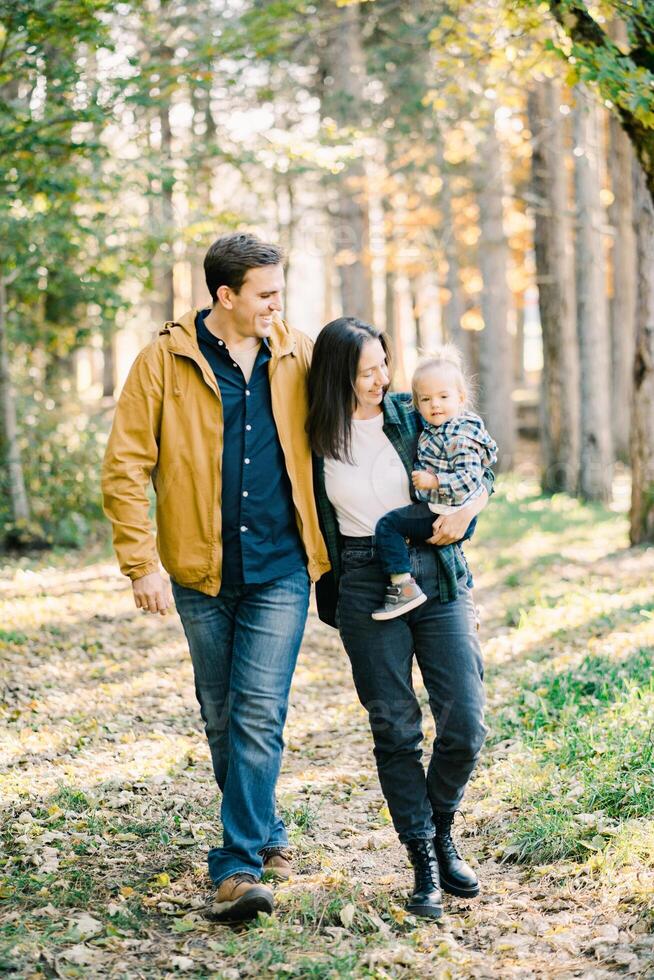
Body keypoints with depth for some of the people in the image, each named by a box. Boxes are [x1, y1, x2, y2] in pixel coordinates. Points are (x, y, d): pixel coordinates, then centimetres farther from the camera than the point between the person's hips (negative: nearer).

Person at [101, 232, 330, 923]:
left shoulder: (297, 357, 2)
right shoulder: (165, 361, -5)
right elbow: (124, 468, -5)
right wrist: (142, 562, -11)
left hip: (281, 569, 0)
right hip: (202, 569, 0)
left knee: (259, 714, -9)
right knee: (220, 716, 12)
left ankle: (238, 864, -6)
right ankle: (265, 833, 32)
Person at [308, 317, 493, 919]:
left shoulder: (411, 417, 1)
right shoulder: (315, 441, 0)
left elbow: (482, 471, 11)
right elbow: (318, 524, 11)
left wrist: (465, 511, -8)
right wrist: (330, 600, 9)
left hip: (436, 576, 1)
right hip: (365, 588, -1)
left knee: (466, 722, -5)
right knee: (395, 729, 0)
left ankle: (441, 830, 21)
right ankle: (424, 865, 10)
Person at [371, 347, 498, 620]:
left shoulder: (460, 438, -20)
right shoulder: (434, 430, 11)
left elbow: (469, 478, -28)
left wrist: (434, 481, -30)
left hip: (444, 515, -11)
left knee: (387, 525, -18)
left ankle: (403, 587, -21)